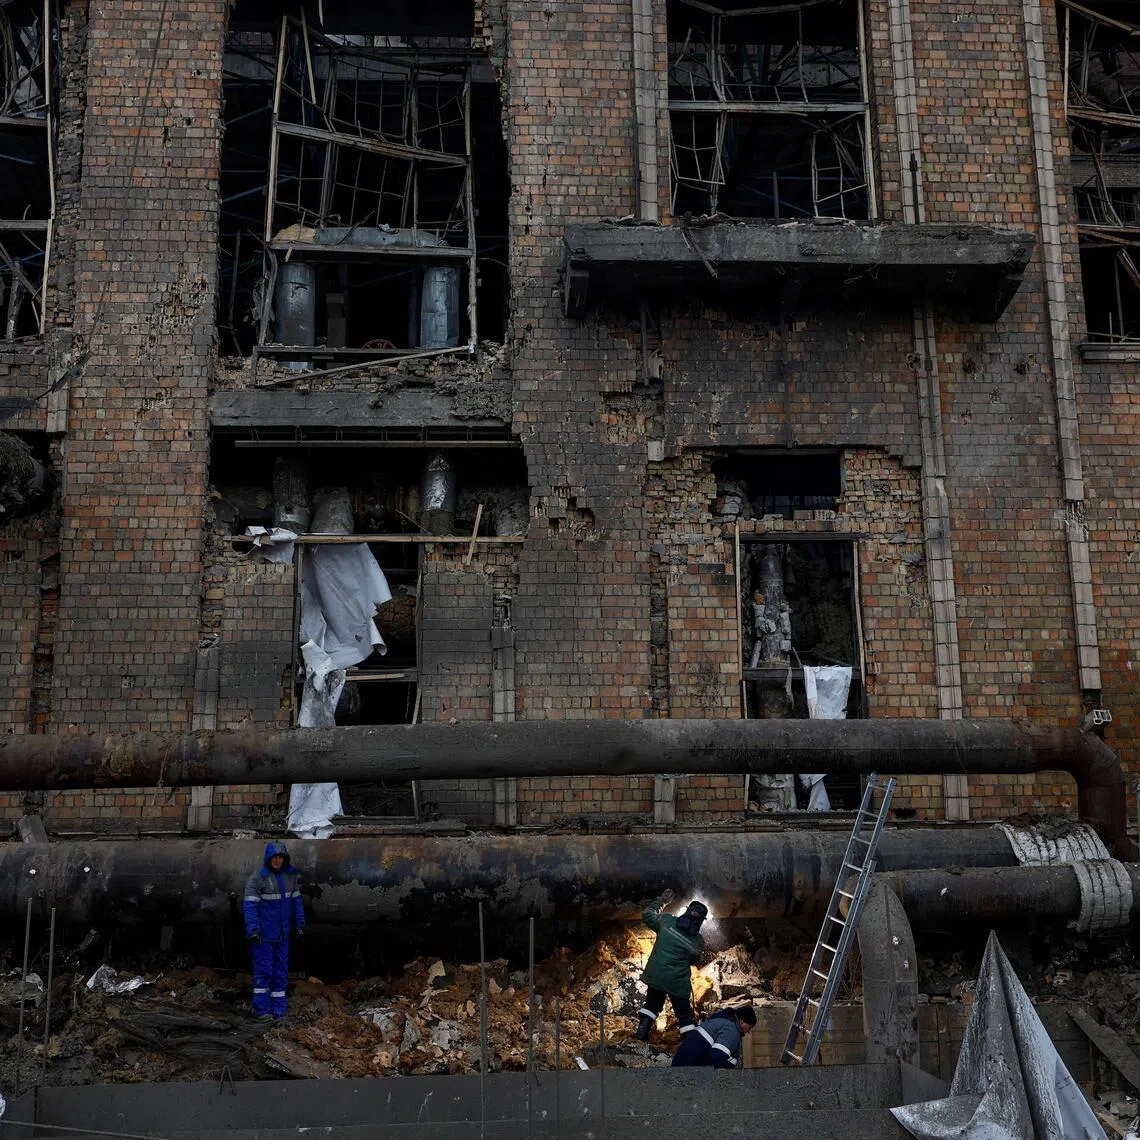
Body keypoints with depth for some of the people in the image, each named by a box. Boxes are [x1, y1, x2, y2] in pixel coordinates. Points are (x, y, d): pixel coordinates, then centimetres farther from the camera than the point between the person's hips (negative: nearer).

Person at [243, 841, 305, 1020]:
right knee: (263, 970, -1)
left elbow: (295, 900, 10)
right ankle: (261, 1009, 8)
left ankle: (278, 1009, 16)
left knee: (281, 969, 9)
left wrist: (299, 924, 10)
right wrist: (252, 930, -21)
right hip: (263, 933, -5)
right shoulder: (257, 877, -13)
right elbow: (250, 905, -16)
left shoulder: (289, 875, 3)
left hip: (282, 932, 5)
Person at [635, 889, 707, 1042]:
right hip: (678, 982, -3)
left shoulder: (666, 921, -8)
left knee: (652, 1004, 25)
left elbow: (647, 914, 7)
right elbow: (694, 961, 6)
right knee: (684, 1014, 11)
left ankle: (642, 1032, 18)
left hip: (655, 975, 3)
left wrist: (661, 900, 18)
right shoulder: (698, 941, -9)